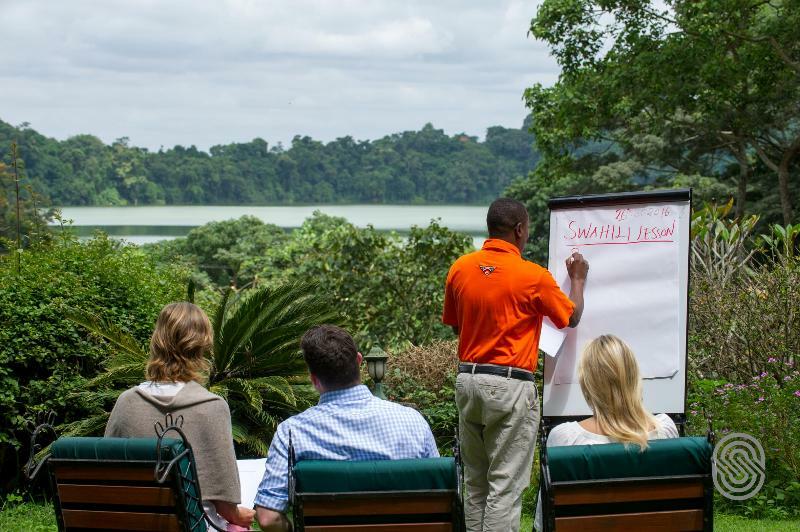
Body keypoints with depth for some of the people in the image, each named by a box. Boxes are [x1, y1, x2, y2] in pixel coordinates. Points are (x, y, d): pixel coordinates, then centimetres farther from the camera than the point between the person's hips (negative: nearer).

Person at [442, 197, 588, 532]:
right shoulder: (533, 276, -10)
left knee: (475, 483, 14)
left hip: (467, 380, 6)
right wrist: (578, 279, 21)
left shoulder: (460, 268, 3)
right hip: (510, 385, -6)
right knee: (505, 486, -2)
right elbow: (572, 318, 6)